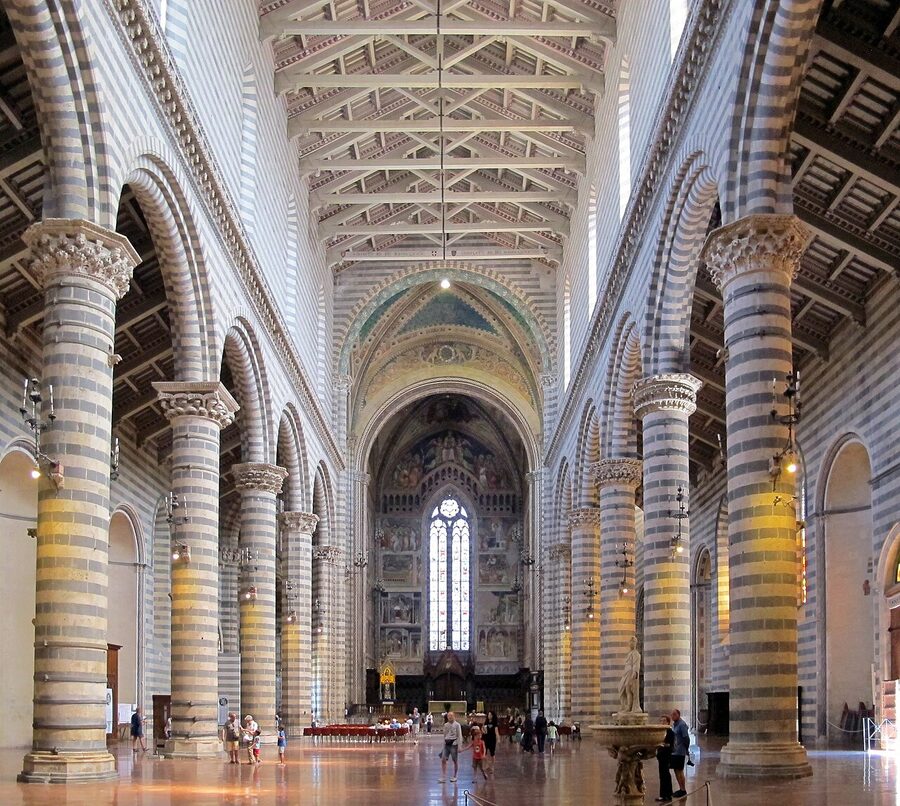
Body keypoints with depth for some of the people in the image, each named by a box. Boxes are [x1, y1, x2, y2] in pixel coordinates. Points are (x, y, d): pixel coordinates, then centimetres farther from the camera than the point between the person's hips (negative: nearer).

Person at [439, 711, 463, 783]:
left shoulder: (457, 725, -4)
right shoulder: (446, 725, 10)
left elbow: (459, 736, -5)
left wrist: (459, 746, -10)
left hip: (454, 744, -4)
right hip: (447, 744, 4)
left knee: (455, 761, 5)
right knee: (443, 760, -4)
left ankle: (454, 777, 19)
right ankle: (443, 777, 1)